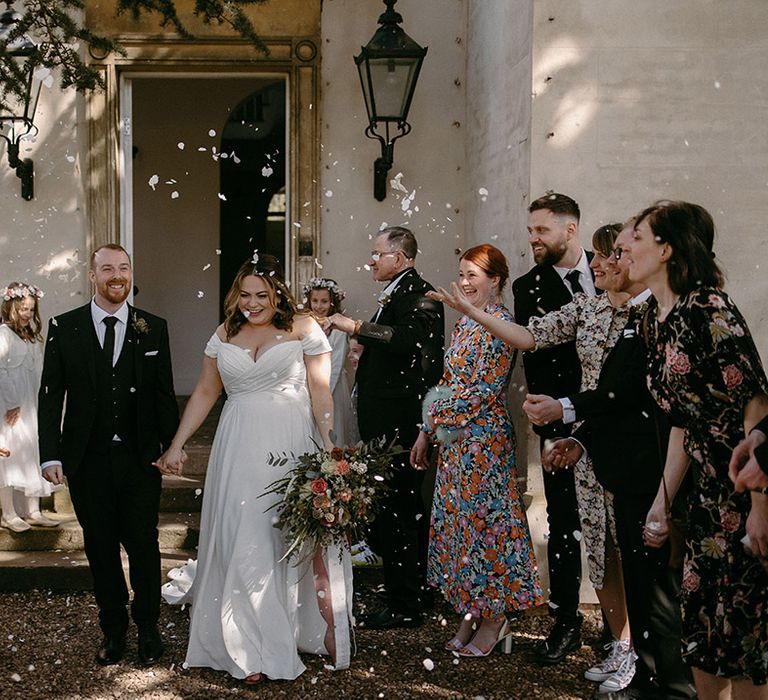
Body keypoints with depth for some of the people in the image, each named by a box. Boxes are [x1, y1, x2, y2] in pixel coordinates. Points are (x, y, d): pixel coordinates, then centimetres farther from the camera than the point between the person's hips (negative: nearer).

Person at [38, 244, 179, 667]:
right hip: (87, 461, 0)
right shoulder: (63, 328, 0)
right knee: (101, 548, 11)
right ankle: (113, 630, 25)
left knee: (143, 545, 7)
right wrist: (50, 455, -8)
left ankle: (147, 628, 24)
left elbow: (164, 394, 5)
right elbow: (50, 395, -1)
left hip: (140, 459, 0)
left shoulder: (153, 329, 2)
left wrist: (171, 446, -1)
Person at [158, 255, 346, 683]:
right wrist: (177, 445, 11)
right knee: (242, 544, 2)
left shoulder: (303, 328, 0)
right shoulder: (225, 335, 12)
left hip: (292, 446, -3)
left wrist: (327, 446, -14)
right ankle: (255, 651, 9)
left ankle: (324, 629, 15)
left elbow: (320, 392, -4)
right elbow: (205, 393, 15)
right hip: (240, 450, 4)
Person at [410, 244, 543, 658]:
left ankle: (494, 619, 13)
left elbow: (486, 390, -18)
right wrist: (427, 433, 13)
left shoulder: (500, 323, -13)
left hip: (485, 437, -9)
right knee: (459, 520, 11)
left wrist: (436, 414, -11)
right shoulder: (464, 323, 13)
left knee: (485, 519, -1)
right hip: (455, 438, 9)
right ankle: (470, 614, 22)